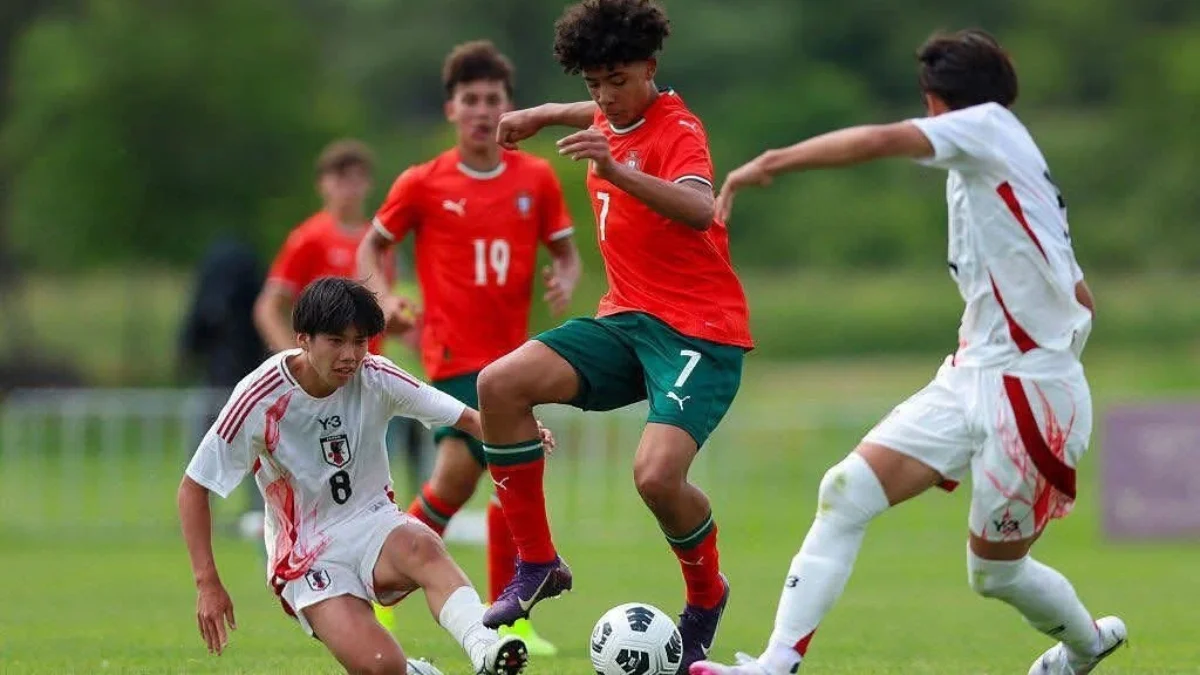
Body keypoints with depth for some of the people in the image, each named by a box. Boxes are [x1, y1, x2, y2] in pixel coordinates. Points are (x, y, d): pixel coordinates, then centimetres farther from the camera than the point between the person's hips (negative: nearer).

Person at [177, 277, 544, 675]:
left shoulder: (375, 378, -6)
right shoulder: (259, 400, -14)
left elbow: (464, 417, -6)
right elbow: (194, 488, -7)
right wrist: (208, 584, -13)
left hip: (374, 523, 2)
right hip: (308, 554, -2)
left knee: (421, 547, -36)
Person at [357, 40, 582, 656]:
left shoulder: (536, 179, 3)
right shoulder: (422, 184, -5)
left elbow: (565, 252, 13)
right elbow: (372, 246, 6)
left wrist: (564, 282, -10)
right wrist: (384, 299, -12)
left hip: (510, 352, 5)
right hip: (455, 353, -5)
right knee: (459, 470, -20)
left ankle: (507, 624, 19)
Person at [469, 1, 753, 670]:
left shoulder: (677, 130, -15)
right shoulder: (611, 120, 9)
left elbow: (699, 211, -38)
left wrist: (617, 171, -49)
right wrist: (545, 114, 38)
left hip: (700, 331, -8)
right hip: (627, 318, 8)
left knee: (657, 475, -27)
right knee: (501, 385, -13)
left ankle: (707, 595, 6)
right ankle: (539, 564, 0)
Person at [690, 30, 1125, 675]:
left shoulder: (988, 125, -8)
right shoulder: (985, 167, 18)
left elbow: (880, 140, -26)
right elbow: (1081, 299, 23)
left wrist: (771, 162, -24)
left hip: (1031, 394, -9)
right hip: (968, 379, 9)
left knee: (994, 572, 5)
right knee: (847, 490, -7)